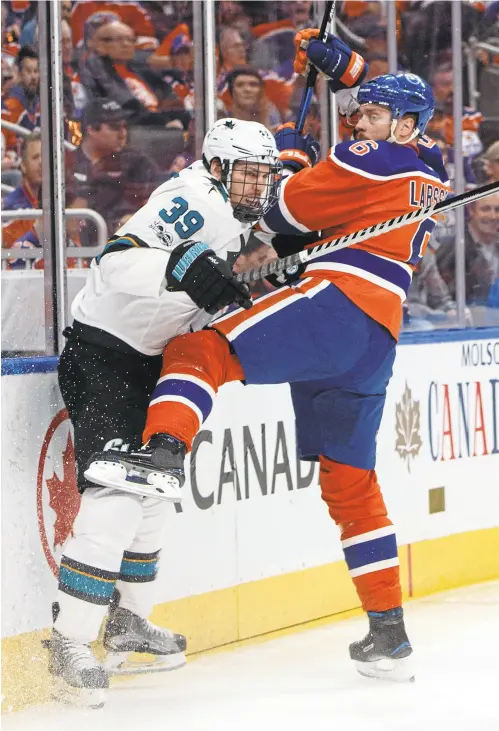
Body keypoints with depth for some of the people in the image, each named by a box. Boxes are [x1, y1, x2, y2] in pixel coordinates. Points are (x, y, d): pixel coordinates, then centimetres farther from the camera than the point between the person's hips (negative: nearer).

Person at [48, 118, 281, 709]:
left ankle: (128, 621, 34)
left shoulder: (229, 217, 11)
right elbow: (119, 262, -35)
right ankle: (69, 644, -21)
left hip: (145, 358, 11)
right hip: (101, 354, -11)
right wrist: (186, 266, -48)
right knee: (118, 491, -20)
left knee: (154, 485, 19)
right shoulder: (195, 199, -21)